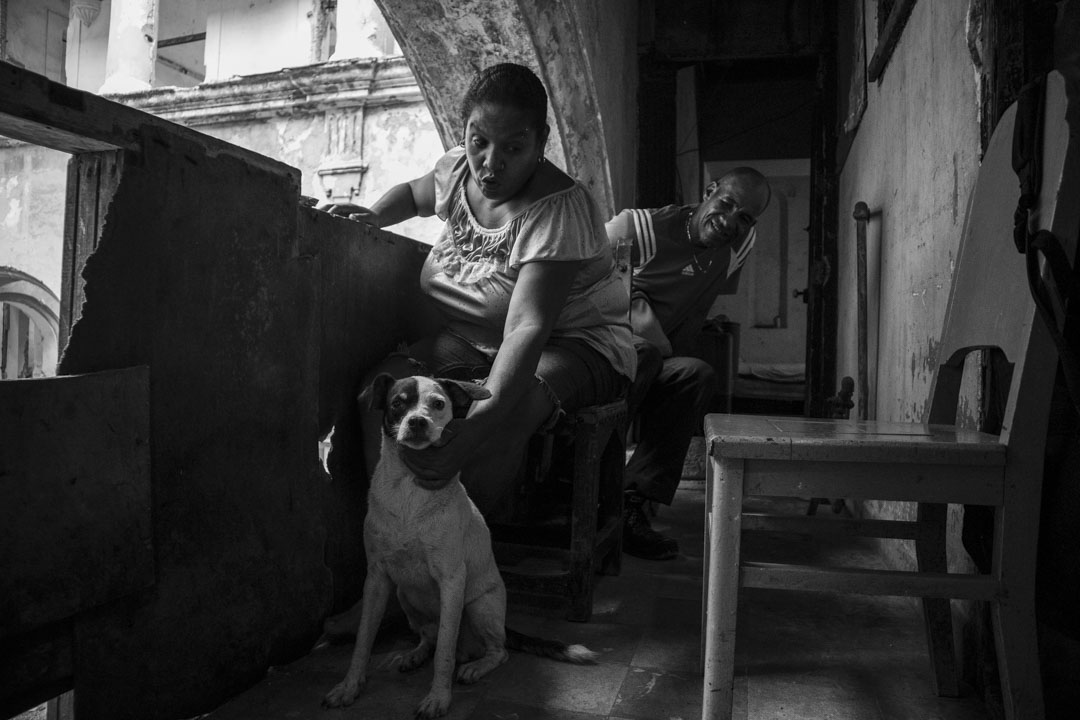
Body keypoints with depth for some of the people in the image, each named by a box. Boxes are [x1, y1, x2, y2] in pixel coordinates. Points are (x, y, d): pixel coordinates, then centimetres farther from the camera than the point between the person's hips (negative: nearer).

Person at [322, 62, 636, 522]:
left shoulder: (559, 209, -25)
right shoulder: (457, 169, -2)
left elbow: (528, 327, -36)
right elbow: (413, 193, 24)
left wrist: (488, 411, -51)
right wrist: (373, 215, 2)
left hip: (574, 346, -6)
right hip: (475, 340, 6)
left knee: (498, 418, -38)